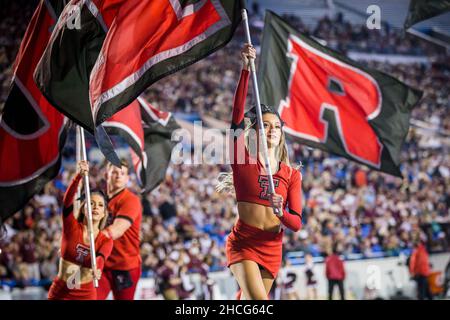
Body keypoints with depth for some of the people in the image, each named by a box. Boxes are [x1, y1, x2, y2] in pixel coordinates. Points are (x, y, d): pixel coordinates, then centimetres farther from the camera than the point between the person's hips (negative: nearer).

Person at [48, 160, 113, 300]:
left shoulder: (106, 241, -2)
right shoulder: (71, 227, -5)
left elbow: (100, 257, -24)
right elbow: (67, 200, -22)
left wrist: (97, 269, -48)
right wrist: (79, 175, -38)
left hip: (87, 294, 1)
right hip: (60, 293, -1)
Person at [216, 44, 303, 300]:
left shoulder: (291, 175, 6)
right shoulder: (243, 161, -2)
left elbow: (296, 223, 0)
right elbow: (237, 116, -15)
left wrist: (281, 213, -23)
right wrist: (246, 70, -23)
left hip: (272, 248, 4)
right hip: (243, 244, -4)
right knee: (259, 302, -22)